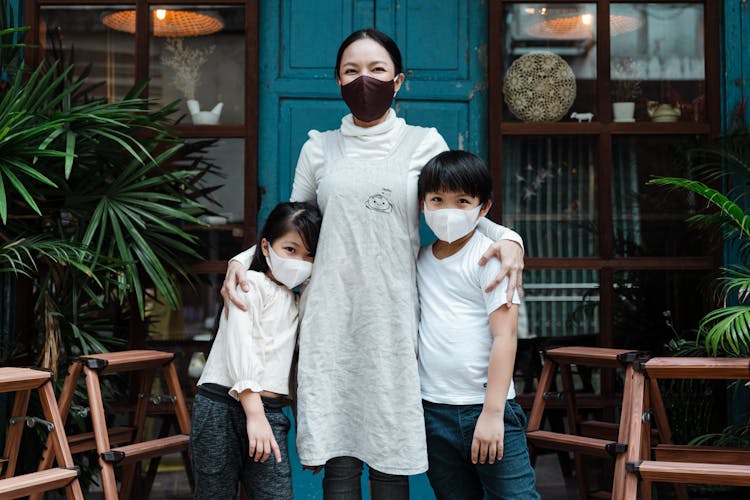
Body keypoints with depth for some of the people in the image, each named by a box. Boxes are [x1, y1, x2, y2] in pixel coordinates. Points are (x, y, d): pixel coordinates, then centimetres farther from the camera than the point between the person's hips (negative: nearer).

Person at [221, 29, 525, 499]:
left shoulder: (425, 143, 8)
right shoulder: (319, 149, 12)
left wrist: (506, 237, -6)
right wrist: (243, 259, 5)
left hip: (393, 318, -1)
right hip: (332, 320, 1)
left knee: (391, 459, 0)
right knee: (339, 460, -1)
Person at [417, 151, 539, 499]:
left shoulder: (490, 257, -7)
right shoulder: (421, 259, 9)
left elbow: (504, 336, -13)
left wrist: (492, 412, -17)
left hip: (484, 406, -5)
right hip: (433, 411, 5)